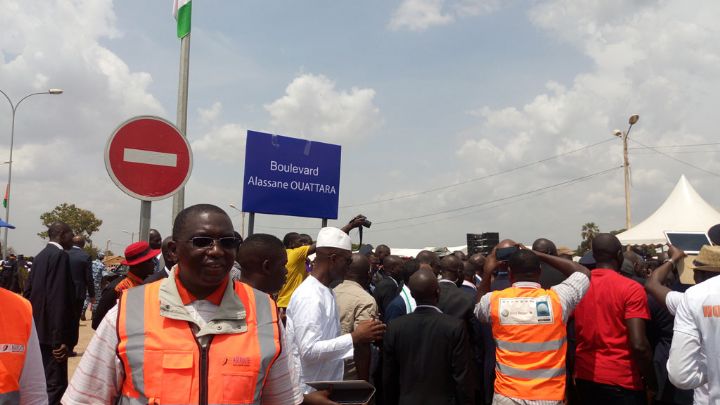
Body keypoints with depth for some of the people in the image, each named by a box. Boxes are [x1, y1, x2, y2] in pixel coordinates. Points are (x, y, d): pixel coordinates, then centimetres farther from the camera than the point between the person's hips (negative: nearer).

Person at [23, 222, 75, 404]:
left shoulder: (40, 256, 13)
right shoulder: (60, 255, -16)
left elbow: (28, 291, 16)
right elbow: (59, 298, -22)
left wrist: (31, 324, 22)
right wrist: (61, 337, -22)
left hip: (37, 328, 10)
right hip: (51, 331, -10)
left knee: (41, 380, 20)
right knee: (56, 383, -6)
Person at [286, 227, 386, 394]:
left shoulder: (326, 292, 8)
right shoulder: (308, 297, -21)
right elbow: (309, 350, -27)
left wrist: (360, 336, 3)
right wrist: (355, 337, -25)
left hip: (327, 387, 9)